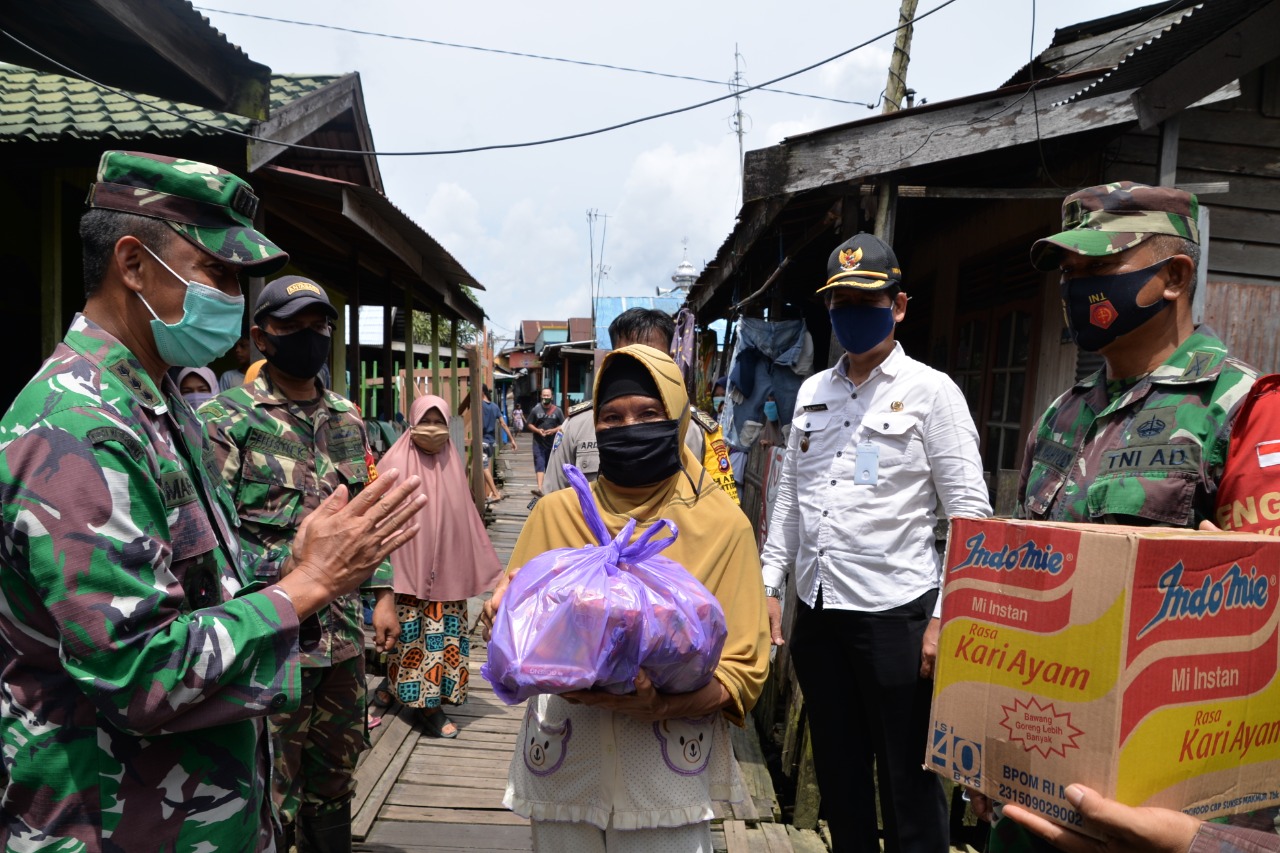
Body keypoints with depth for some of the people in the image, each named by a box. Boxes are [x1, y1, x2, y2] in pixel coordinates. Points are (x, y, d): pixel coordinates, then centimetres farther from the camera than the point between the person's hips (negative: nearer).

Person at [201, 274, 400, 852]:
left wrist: (383, 595, 11)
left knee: (336, 767, 20)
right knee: (274, 784, 7)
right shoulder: (228, 418, -8)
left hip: (345, 630, 6)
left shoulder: (347, 419, 10)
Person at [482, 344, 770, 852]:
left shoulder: (723, 523, -6)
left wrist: (663, 703, -24)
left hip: (667, 767, -2)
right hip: (561, 764, 2)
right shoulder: (555, 512, 1)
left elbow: (743, 669, -6)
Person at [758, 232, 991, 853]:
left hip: (895, 614, -5)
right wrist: (769, 587, 9)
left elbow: (970, 512, -7)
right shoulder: (812, 393, 11)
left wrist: (945, 617, -13)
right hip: (816, 612, 5)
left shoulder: (931, 391, -4)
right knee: (837, 772, 18)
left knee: (907, 781, 8)